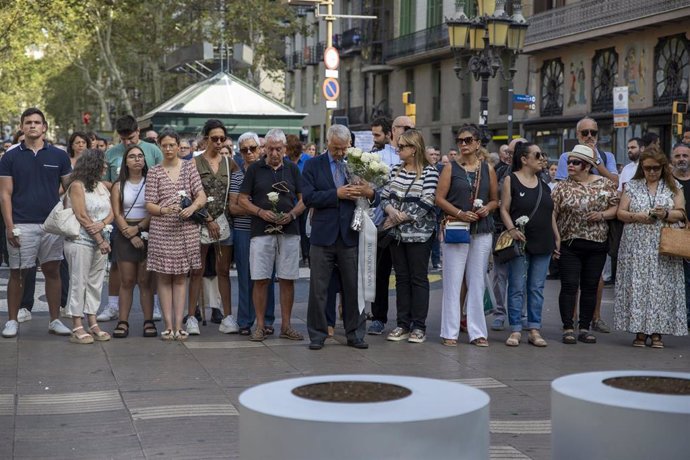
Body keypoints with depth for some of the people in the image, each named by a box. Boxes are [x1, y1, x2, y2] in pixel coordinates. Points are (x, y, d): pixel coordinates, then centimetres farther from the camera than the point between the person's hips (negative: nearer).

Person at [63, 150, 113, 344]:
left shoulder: (102, 186, 15)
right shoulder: (77, 186, -7)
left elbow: (111, 213, 10)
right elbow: (82, 216, -13)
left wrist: (102, 224, -13)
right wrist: (100, 240, -13)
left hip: (100, 240, 7)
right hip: (81, 241, -7)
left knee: (95, 283, 8)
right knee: (79, 282, -4)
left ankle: (93, 324, 12)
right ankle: (77, 328, -1)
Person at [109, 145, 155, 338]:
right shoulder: (119, 186, 8)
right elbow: (117, 214, 0)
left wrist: (138, 228, -12)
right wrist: (131, 235, -11)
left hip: (146, 233, -1)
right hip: (124, 234, 1)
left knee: (145, 280, -1)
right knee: (126, 281, -1)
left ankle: (149, 321, 0)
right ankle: (123, 322, -1)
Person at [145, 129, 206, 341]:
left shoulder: (189, 167, 6)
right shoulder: (154, 172, 3)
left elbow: (202, 196, -1)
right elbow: (149, 205, -1)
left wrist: (192, 208, -20)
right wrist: (165, 210, -20)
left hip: (186, 229, 1)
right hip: (162, 229, -1)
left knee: (181, 277, 5)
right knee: (164, 277, 1)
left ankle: (178, 325, 7)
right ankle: (168, 325, 5)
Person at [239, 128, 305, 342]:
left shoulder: (292, 169, 10)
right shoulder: (255, 169, 5)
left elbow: (303, 199, 10)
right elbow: (243, 199, 5)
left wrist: (292, 214, -8)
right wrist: (261, 212, -11)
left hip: (289, 231, 2)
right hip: (261, 231, -1)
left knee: (287, 280, 3)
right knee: (261, 280, -2)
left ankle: (286, 325, 12)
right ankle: (260, 325, 7)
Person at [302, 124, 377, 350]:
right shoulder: (313, 165, 3)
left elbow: (375, 200, 8)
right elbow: (308, 197, -9)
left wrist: (370, 193, -16)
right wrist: (337, 194, -18)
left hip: (350, 236, 1)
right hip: (323, 236, -1)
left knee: (353, 288, 6)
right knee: (318, 289, 3)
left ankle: (355, 334, 15)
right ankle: (317, 334, 12)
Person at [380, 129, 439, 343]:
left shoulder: (429, 172, -8)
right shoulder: (395, 170, 10)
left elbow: (426, 204, -14)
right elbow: (385, 196, 9)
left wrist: (400, 218, -13)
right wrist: (391, 210, -13)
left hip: (419, 233, -5)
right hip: (397, 233, 5)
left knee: (419, 278, 0)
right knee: (401, 277, 9)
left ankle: (419, 326, 6)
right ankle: (403, 324, 15)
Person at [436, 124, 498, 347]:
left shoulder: (487, 169, 10)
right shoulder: (451, 168, 2)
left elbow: (495, 199, 14)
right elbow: (439, 198, -3)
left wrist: (487, 208, -7)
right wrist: (460, 213, -15)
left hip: (482, 231, 2)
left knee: (477, 281, 5)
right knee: (452, 281, -3)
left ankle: (477, 331, 10)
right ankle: (450, 332, 2)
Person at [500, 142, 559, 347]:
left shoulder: (544, 184, 13)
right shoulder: (511, 180, -2)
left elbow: (550, 213, 17)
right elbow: (504, 209, -6)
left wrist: (557, 238, 12)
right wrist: (511, 229, -20)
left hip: (543, 244, 5)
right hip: (520, 242, -5)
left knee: (537, 288, 7)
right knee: (517, 288, -1)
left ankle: (534, 330, 11)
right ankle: (515, 330, 4)